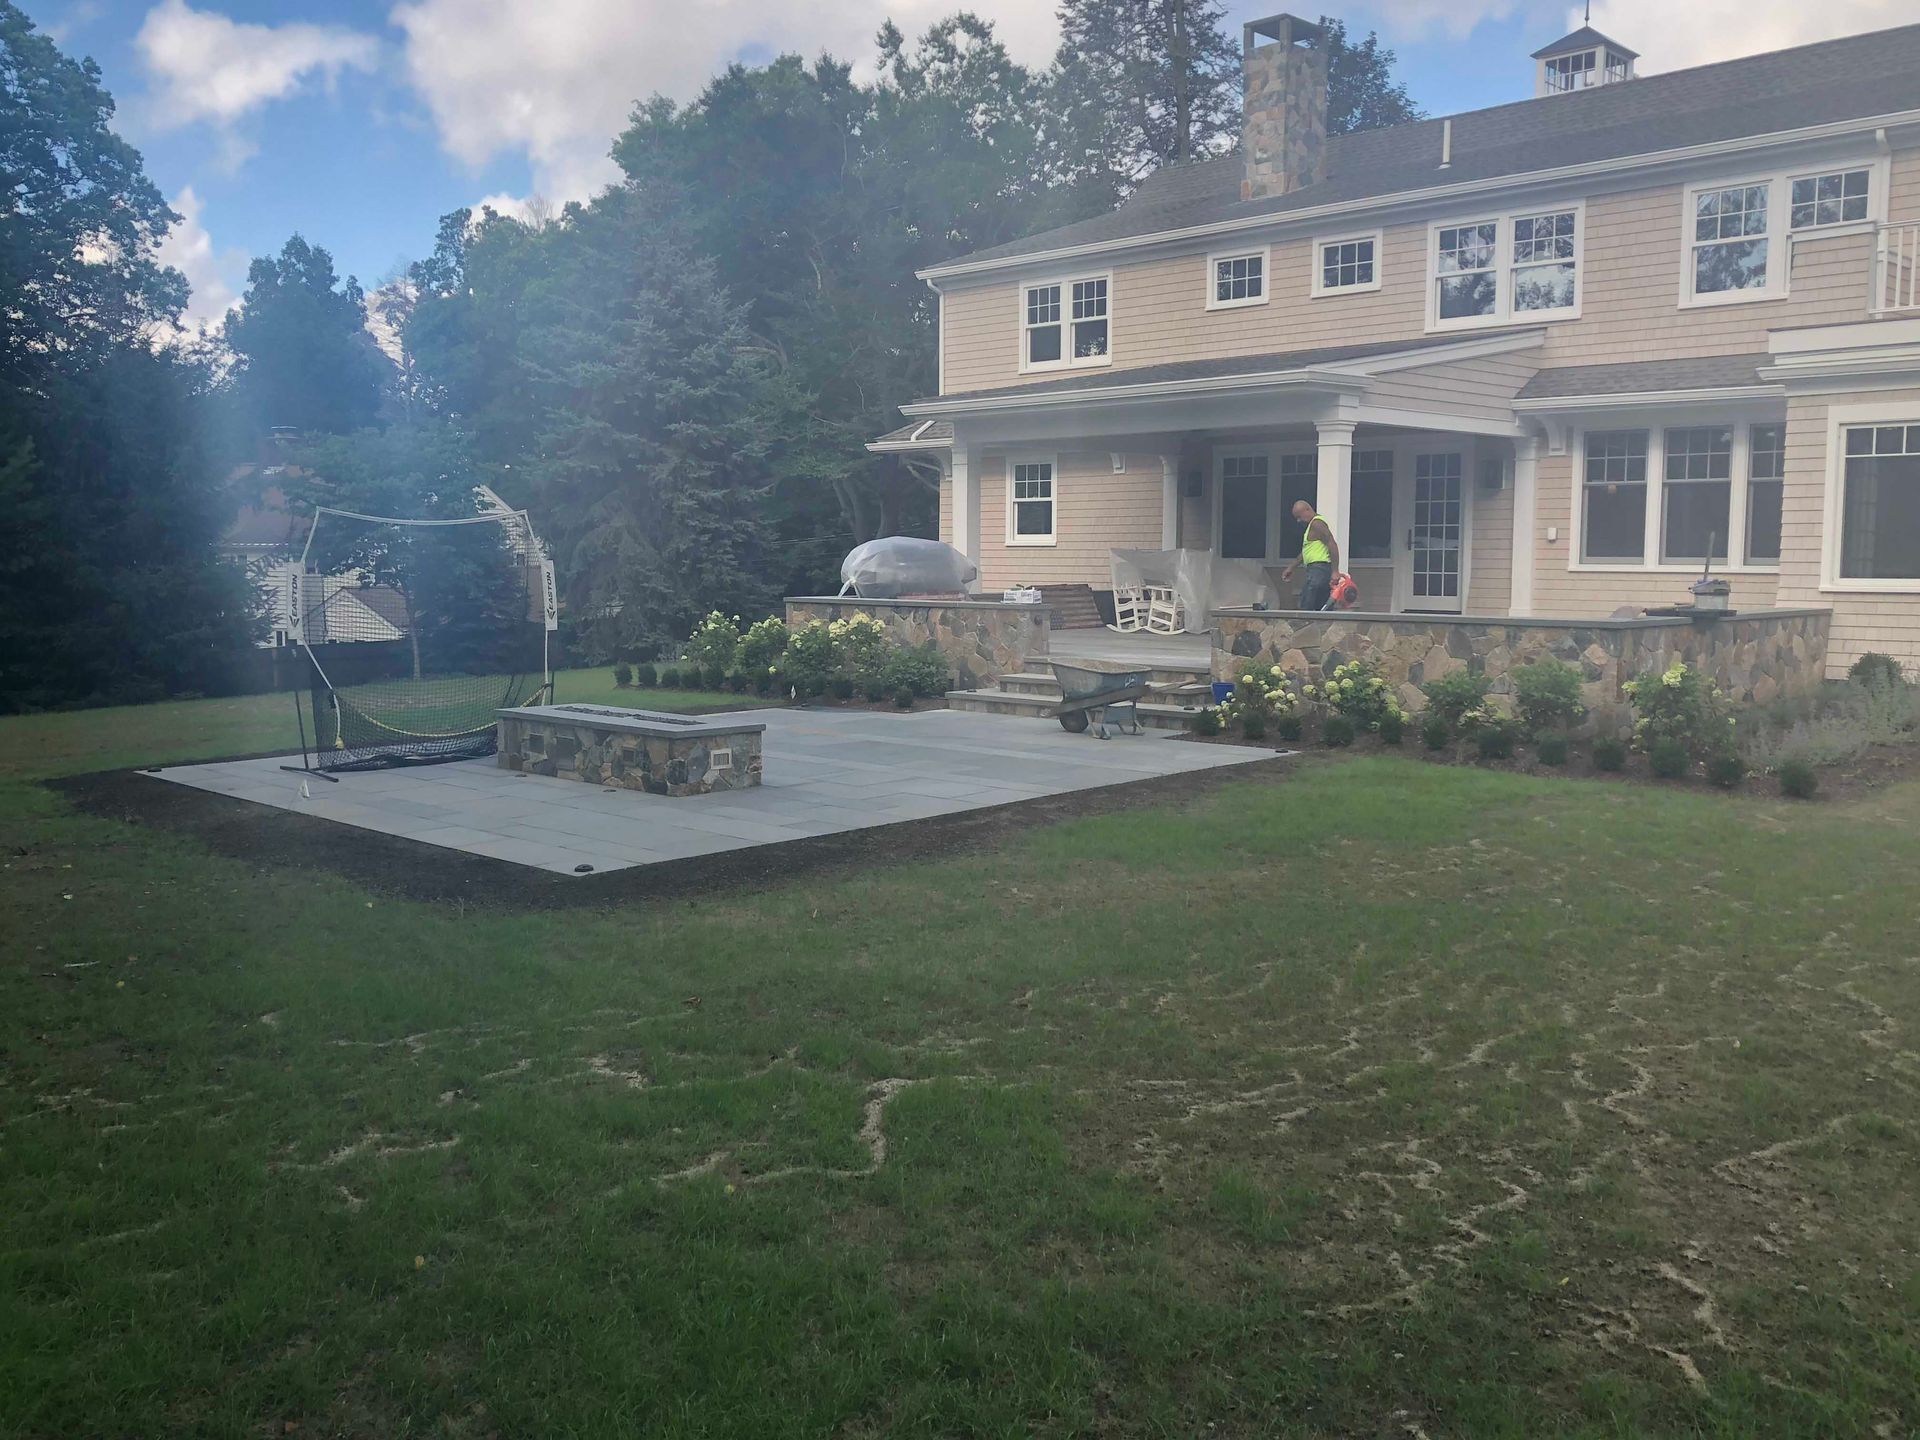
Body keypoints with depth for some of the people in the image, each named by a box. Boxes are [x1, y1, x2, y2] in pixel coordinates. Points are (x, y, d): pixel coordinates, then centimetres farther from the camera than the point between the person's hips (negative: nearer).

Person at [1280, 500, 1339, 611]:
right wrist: (1291, 568, 32)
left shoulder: (1316, 524, -10)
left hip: (1319, 569, -10)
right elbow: (1306, 552, 32)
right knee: (1324, 611, 8)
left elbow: (1332, 545, -20)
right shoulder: (1313, 525, 23)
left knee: (1305, 608, -13)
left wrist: (1335, 571, -24)